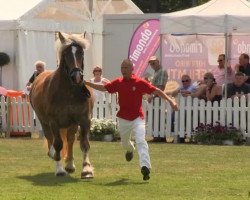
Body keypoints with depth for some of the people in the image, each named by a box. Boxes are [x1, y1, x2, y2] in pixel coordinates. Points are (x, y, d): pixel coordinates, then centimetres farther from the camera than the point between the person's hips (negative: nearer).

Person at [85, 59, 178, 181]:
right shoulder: (118, 83, 1)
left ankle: (145, 167, -32)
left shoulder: (140, 83, -10)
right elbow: (103, 88, 13)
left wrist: (170, 100, -19)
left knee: (141, 141, -21)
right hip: (123, 119, 4)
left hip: (137, 118, -4)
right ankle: (130, 149, 60)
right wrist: (86, 83, 13)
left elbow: (156, 91, -10)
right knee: (124, 142, 22)